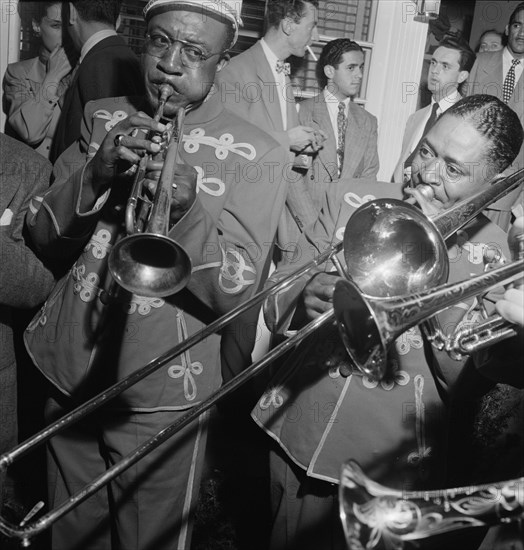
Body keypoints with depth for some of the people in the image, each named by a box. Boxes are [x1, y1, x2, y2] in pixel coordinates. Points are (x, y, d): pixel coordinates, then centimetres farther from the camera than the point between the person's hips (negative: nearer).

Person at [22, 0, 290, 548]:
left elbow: (236, 293, -14)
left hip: (160, 395, -3)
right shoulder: (102, 118, 4)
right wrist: (96, 174, -19)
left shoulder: (256, 156, -8)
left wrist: (186, 209, -31)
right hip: (69, 377, 4)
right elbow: (41, 234, 0)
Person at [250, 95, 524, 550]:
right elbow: (275, 301, -4)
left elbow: (466, 379, -17)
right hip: (292, 438, 3)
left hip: (388, 470, -2)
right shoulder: (355, 203, -4)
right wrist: (304, 300, -27)